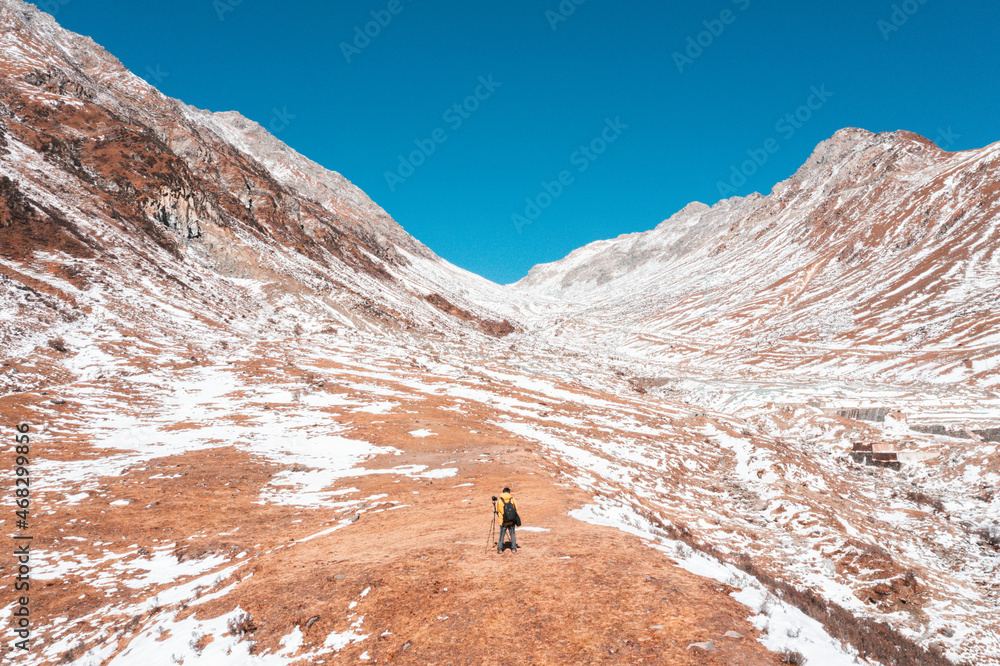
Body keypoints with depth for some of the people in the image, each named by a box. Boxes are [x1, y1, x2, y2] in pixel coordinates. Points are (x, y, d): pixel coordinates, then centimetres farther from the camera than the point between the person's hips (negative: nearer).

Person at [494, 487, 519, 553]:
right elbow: (516, 510, 2)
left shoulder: (499, 500, -3)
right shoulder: (513, 499, -3)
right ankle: (513, 548, 12)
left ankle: (500, 548, 10)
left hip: (503, 521, 0)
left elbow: (497, 510, 2)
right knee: (512, 534, 11)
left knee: (502, 535, 10)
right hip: (511, 521, 0)